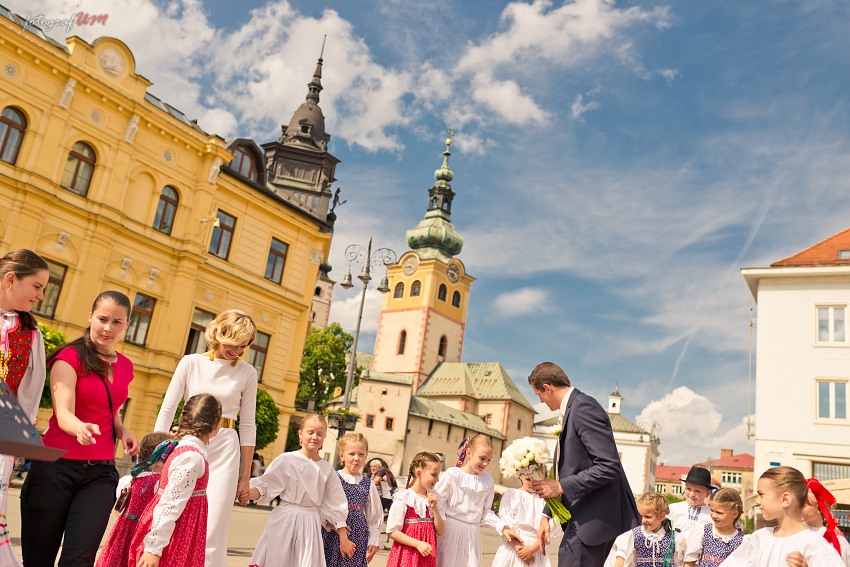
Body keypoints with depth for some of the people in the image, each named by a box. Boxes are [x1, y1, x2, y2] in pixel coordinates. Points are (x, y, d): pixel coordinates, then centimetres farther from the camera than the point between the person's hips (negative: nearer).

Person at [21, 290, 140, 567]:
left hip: (101, 474, 4)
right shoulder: (70, 357, -5)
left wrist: (122, 430, 7)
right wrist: (81, 429, -41)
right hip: (57, 467, -4)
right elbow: (63, 413, -19)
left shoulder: (125, 367, 11)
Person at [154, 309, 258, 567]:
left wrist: (245, 476, 5)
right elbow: (167, 411, 3)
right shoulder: (191, 363, 2)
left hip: (225, 450, -1)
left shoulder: (247, 373, 3)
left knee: (212, 532, -5)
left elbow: (248, 425, 6)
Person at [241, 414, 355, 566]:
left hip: (311, 523, 2)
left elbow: (336, 505, 9)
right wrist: (250, 493, -28)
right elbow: (266, 486, -6)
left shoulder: (326, 468, 5)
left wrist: (344, 538, 8)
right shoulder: (286, 459, -3)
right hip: (284, 519, -2)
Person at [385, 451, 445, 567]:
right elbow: (392, 531, -13)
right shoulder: (403, 498, -11)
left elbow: (440, 531, 4)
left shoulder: (433, 499, 6)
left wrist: (434, 508, -8)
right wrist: (418, 544, -18)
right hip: (406, 556, -5)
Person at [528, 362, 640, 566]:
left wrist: (561, 487, -20)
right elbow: (565, 469, 20)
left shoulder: (584, 407, -16)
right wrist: (546, 515, 15)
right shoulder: (570, 410, 14)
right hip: (585, 514, 10)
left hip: (596, 516, -10)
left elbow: (609, 467, -23)